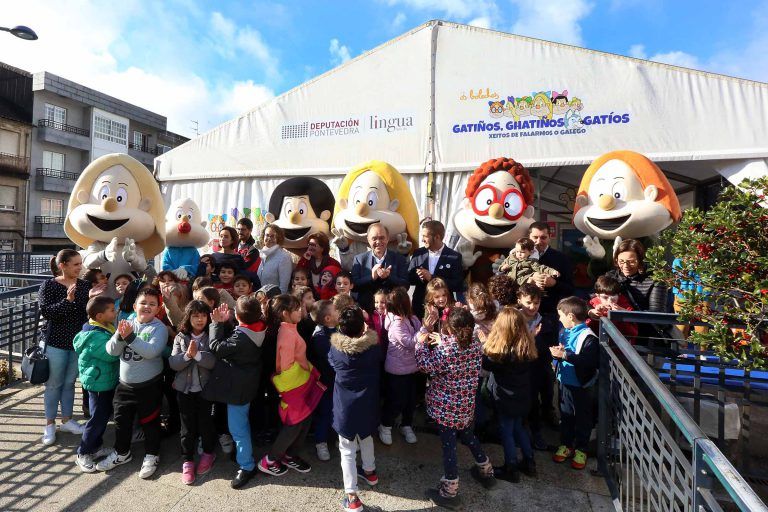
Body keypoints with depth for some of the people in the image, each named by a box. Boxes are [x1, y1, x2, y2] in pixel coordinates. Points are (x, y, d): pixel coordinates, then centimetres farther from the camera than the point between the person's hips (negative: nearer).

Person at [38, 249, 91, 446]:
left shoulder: (85, 285, 2)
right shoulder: (49, 285, -8)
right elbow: (45, 312, -17)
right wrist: (67, 300, -27)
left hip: (79, 341, 3)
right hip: (56, 342, -3)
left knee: (69, 383, 15)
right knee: (54, 384, 8)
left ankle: (66, 420, 28)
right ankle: (50, 424, 23)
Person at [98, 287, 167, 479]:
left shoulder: (159, 328, -13)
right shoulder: (127, 324, 1)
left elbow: (152, 351, -26)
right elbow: (111, 350, -4)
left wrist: (130, 337, -30)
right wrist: (120, 336, -22)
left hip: (149, 385, -5)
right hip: (124, 383, 5)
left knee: (149, 421, 9)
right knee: (121, 420, 20)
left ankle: (151, 456, 29)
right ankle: (122, 452, 43)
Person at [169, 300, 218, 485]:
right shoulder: (180, 338, 1)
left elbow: (214, 362, -17)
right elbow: (173, 363, -7)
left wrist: (197, 354, -28)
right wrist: (187, 355, -23)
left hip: (205, 388, -2)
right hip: (185, 388, 2)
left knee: (205, 422, 9)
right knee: (187, 425, 9)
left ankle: (208, 453, 33)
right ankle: (187, 460, 26)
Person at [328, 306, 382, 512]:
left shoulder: (336, 349, -20)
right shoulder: (373, 345, -16)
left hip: (346, 406, -3)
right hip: (368, 403, 3)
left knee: (347, 450, 10)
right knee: (366, 437, 28)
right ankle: (370, 471, 48)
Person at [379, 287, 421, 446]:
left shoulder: (411, 318, -2)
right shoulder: (396, 322, -23)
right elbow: (410, 343, -24)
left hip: (411, 366, 7)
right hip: (397, 369, -7)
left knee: (411, 399, 19)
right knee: (396, 400, 7)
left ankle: (406, 426, 40)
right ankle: (385, 426, 32)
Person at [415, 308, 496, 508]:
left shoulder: (446, 348, -26)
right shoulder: (474, 341, -6)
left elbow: (426, 365, -14)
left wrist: (421, 342, -5)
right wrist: (441, 342, 3)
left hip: (447, 405, -7)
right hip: (466, 402, 7)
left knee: (448, 444, 6)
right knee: (467, 434, 28)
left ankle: (449, 491, 20)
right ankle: (485, 470, 44)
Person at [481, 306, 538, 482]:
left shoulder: (502, 350, -28)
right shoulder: (527, 345, -9)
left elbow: (486, 364, -15)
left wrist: (485, 344, -6)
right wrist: (489, 343, 0)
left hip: (506, 397, -6)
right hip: (522, 395, 6)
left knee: (506, 431, 12)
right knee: (518, 427, 26)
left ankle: (511, 469, 27)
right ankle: (529, 463, 37)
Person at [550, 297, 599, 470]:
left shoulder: (588, 337, -21)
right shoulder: (564, 332, 2)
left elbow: (590, 361, -31)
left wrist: (565, 355, -31)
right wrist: (557, 351, -6)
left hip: (581, 385, -7)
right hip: (564, 381, 7)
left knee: (582, 418, 12)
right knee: (565, 415, 19)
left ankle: (580, 449, 28)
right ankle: (566, 445, 34)